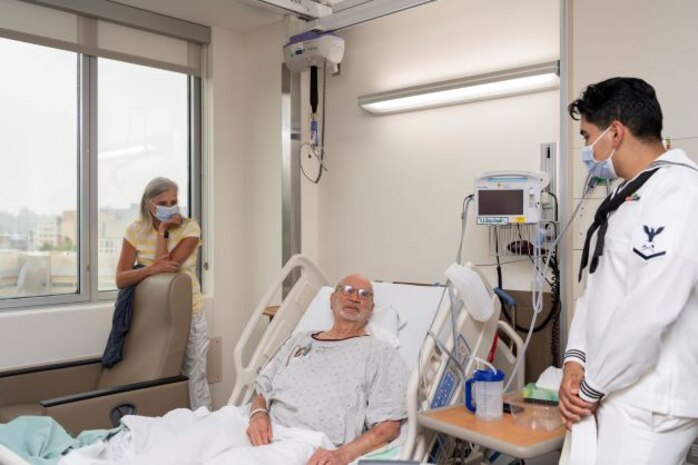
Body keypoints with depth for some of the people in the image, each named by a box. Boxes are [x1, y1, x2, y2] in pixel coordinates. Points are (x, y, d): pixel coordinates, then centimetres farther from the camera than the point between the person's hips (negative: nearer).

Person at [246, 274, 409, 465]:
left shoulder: (380, 353, 7)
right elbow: (262, 391, 20)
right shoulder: (298, 341, 24)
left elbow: (388, 425, -2)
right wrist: (258, 414, -5)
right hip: (267, 439, 5)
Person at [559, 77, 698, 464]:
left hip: (648, 402, -9)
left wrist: (591, 387, -14)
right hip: (614, 392, 9)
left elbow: (649, 311, -25)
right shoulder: (627, 197, 14)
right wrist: (576, 358, -1)